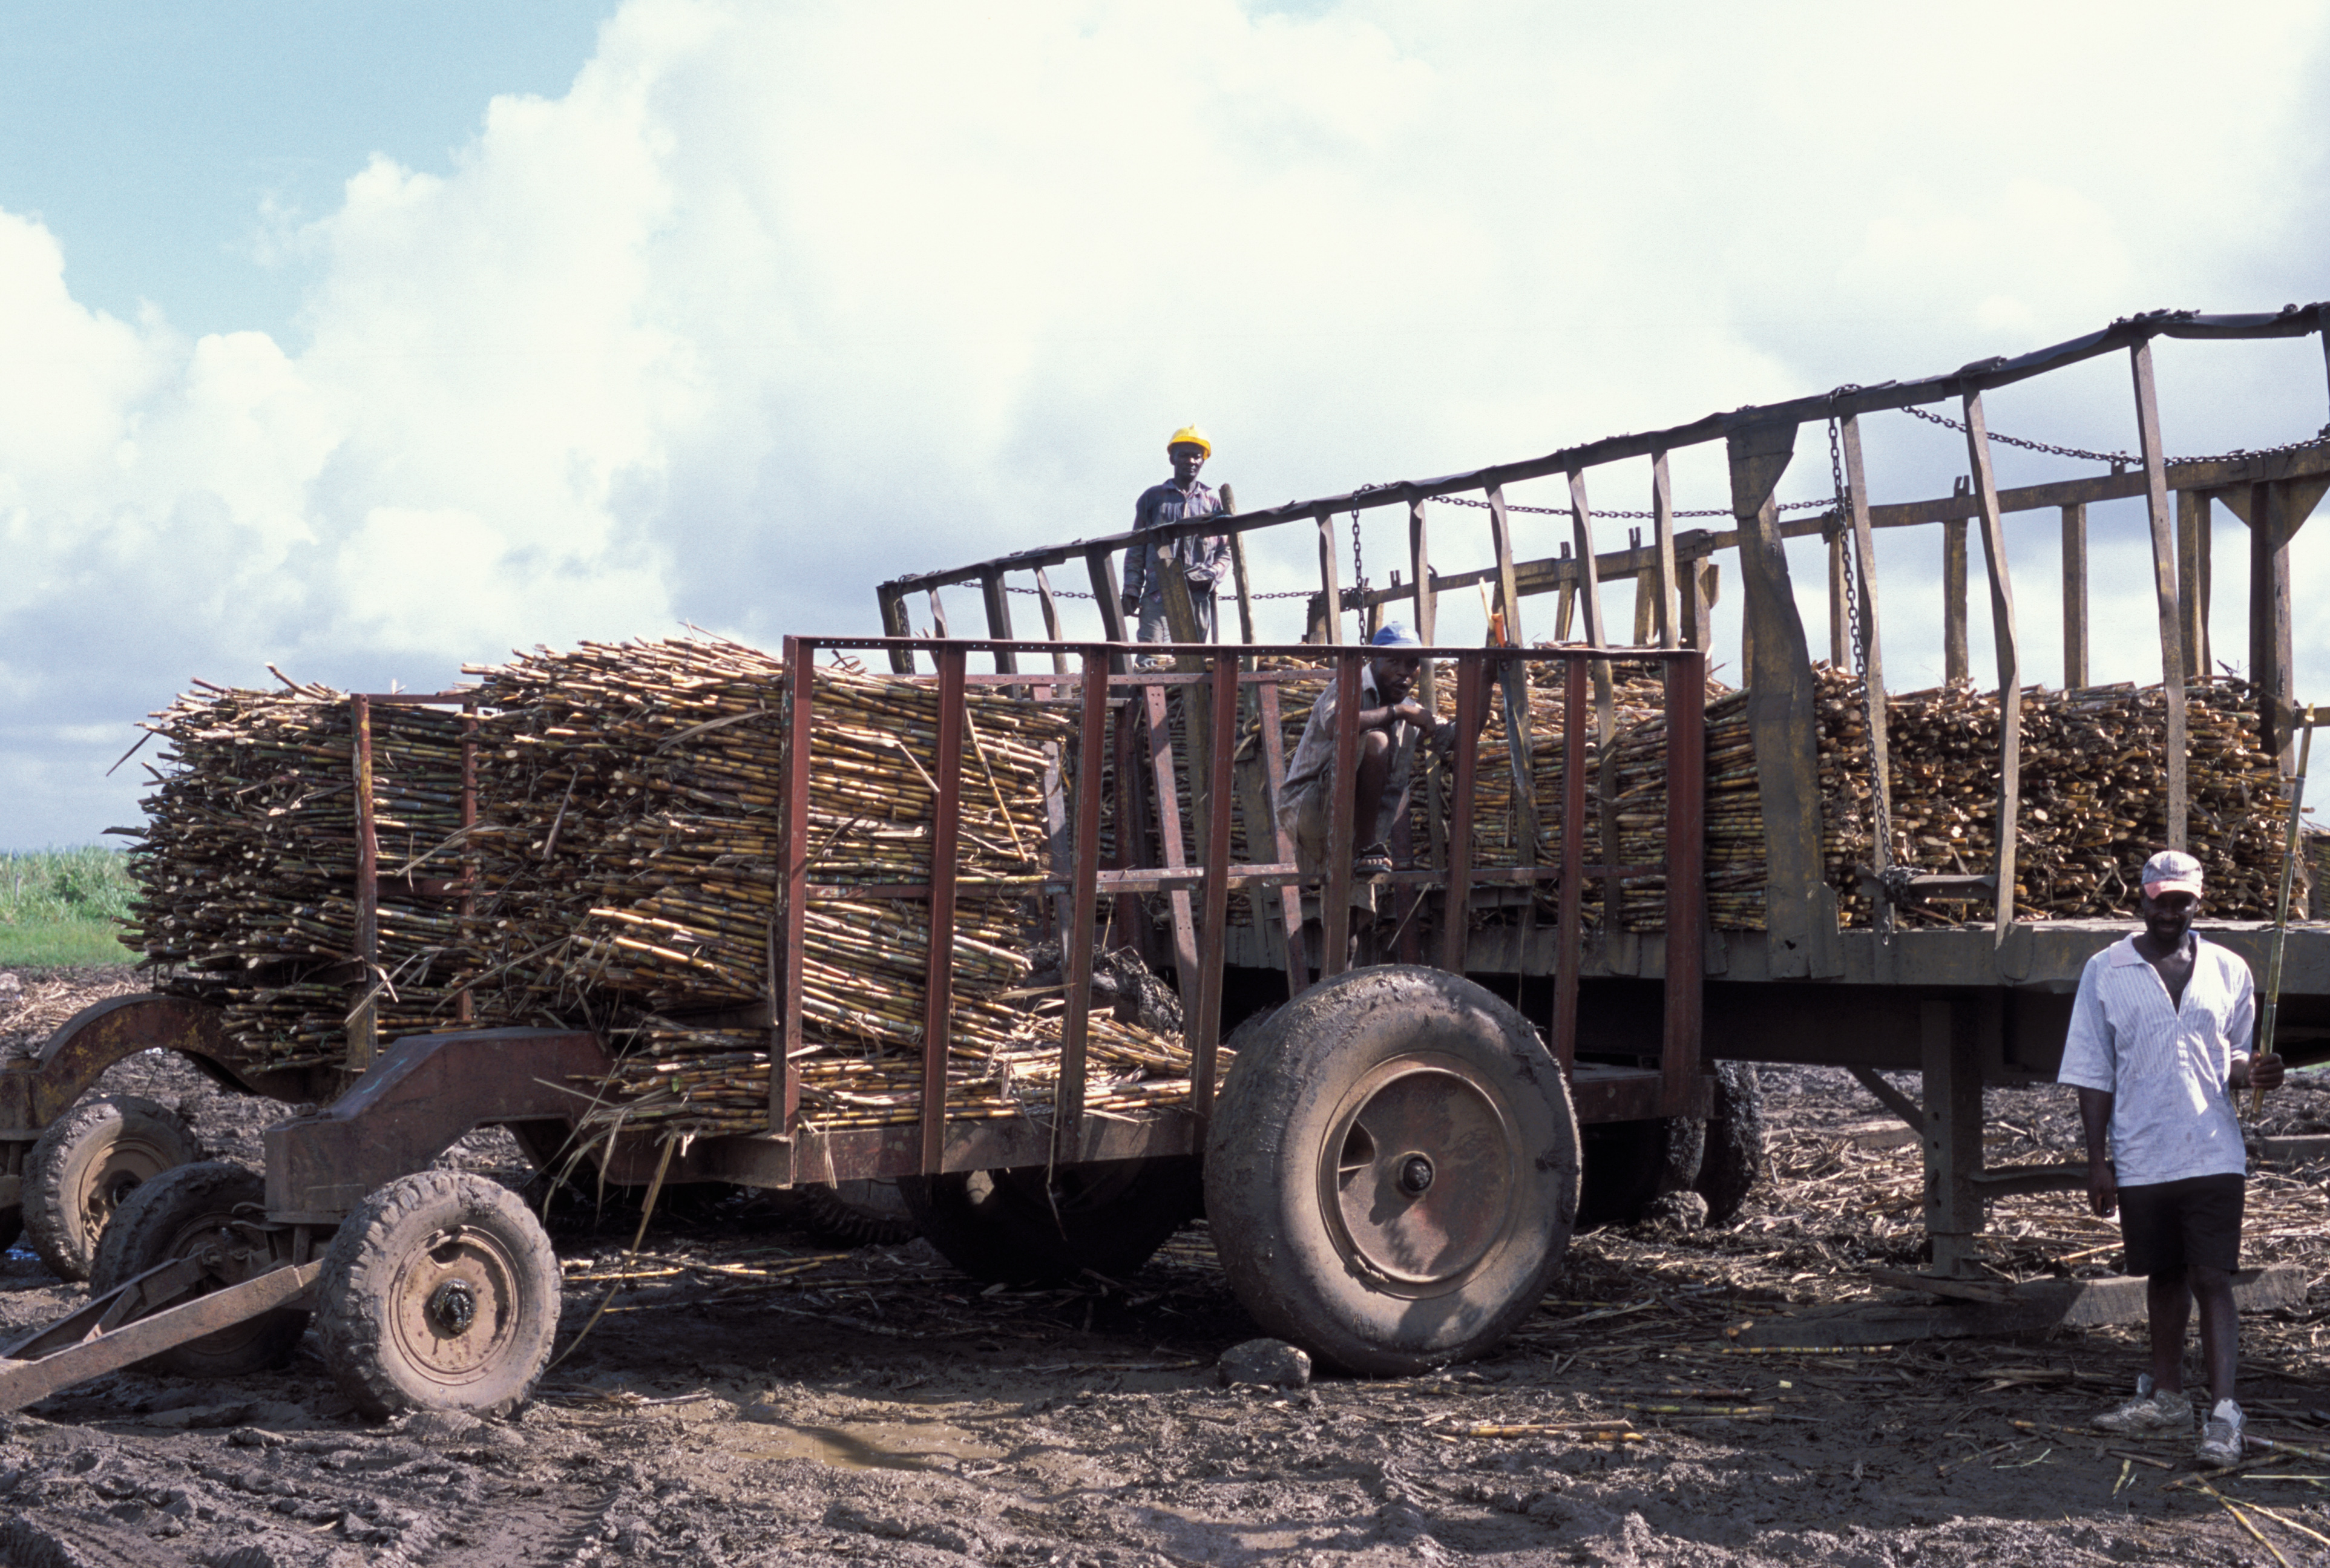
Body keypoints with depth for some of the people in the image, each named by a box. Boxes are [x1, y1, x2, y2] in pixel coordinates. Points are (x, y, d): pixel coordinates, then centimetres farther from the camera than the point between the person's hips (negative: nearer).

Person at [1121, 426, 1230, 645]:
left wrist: (1211, 575, -6)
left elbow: (1225, 551, 15)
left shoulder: (1213, 502, 15)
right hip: (1158, 595, -1)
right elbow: (1136, 549, 14)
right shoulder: (1153, 498, 15)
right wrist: (1131, 590, 4)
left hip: (1199, 597, 1)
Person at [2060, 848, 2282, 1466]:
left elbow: (2233, 1057, 14)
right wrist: (2097, 1159, -1)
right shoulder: (2105, 972, 2)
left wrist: (2251, 1072, -10)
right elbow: (2093, 1073, 3)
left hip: (2213, 1154, -1)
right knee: (2164, 1277, 13)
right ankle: (2166, 1397, 27)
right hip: (2141, 1158, 1)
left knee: (2213, 1278, -8)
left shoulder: (2228, 971, 5)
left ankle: (2223, 1411, -10)